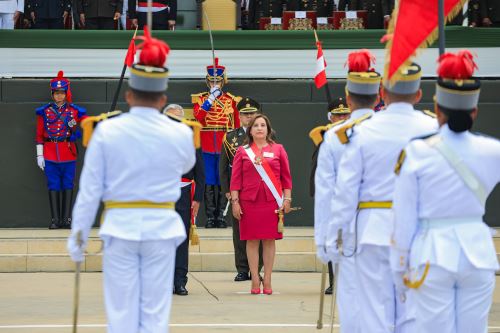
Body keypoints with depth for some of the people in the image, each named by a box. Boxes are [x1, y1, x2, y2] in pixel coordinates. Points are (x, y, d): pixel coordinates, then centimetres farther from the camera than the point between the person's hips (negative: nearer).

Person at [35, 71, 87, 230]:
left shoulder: (75, 111, 5)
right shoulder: (44, 111, 5)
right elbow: (39, 135, 5)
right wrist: (39, 155, 1)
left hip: (69, 154, 0)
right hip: (50, 154, 0)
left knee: (68, 185, 2)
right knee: (53, 186, 1)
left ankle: (66, 218, 6)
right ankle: (55, 219, 4)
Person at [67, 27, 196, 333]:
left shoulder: (107, 131, -8)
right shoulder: (179, 134, -5)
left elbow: (90, 189, -5)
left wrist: (78, 234, 4)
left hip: (120, 226, 0)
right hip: (161, 227, 1)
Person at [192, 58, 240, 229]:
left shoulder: (231, 100, 7)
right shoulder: (200, 99, 6)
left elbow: (237, 126, 10)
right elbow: (198, 118, -13)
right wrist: (210, 99, -18)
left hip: (225, 149, 0)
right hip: (206, 149, 0)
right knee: (209, 183, 2)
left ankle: (221, 216, 7)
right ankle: (210, 217, 6)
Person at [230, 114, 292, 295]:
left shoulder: (278, 150, 7)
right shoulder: (242, 151, 6)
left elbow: (286, 177, 7)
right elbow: (235, 179, 4)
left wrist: (287, 199, 1)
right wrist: (235, 201, -3)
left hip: (272, 201, 0)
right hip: (249, 201, 0)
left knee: (269, 240, 2)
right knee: (252, 240, 1)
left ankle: (267, 280, 6)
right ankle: (255, 280, 5)